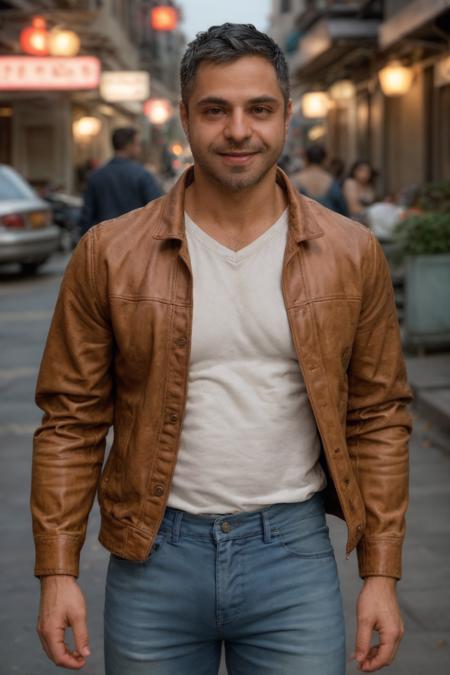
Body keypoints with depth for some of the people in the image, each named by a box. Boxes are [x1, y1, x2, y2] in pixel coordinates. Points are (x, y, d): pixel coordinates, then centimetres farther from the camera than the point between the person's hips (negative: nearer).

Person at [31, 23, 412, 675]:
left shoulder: (352, 254, -1)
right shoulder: (109, 254, -3)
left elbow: (378, 418, 2)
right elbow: (72, 421, -1)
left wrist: (381, 574, -1)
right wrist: (58, 571, -5)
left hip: (293, 551, 1)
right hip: (154, 555, 0)